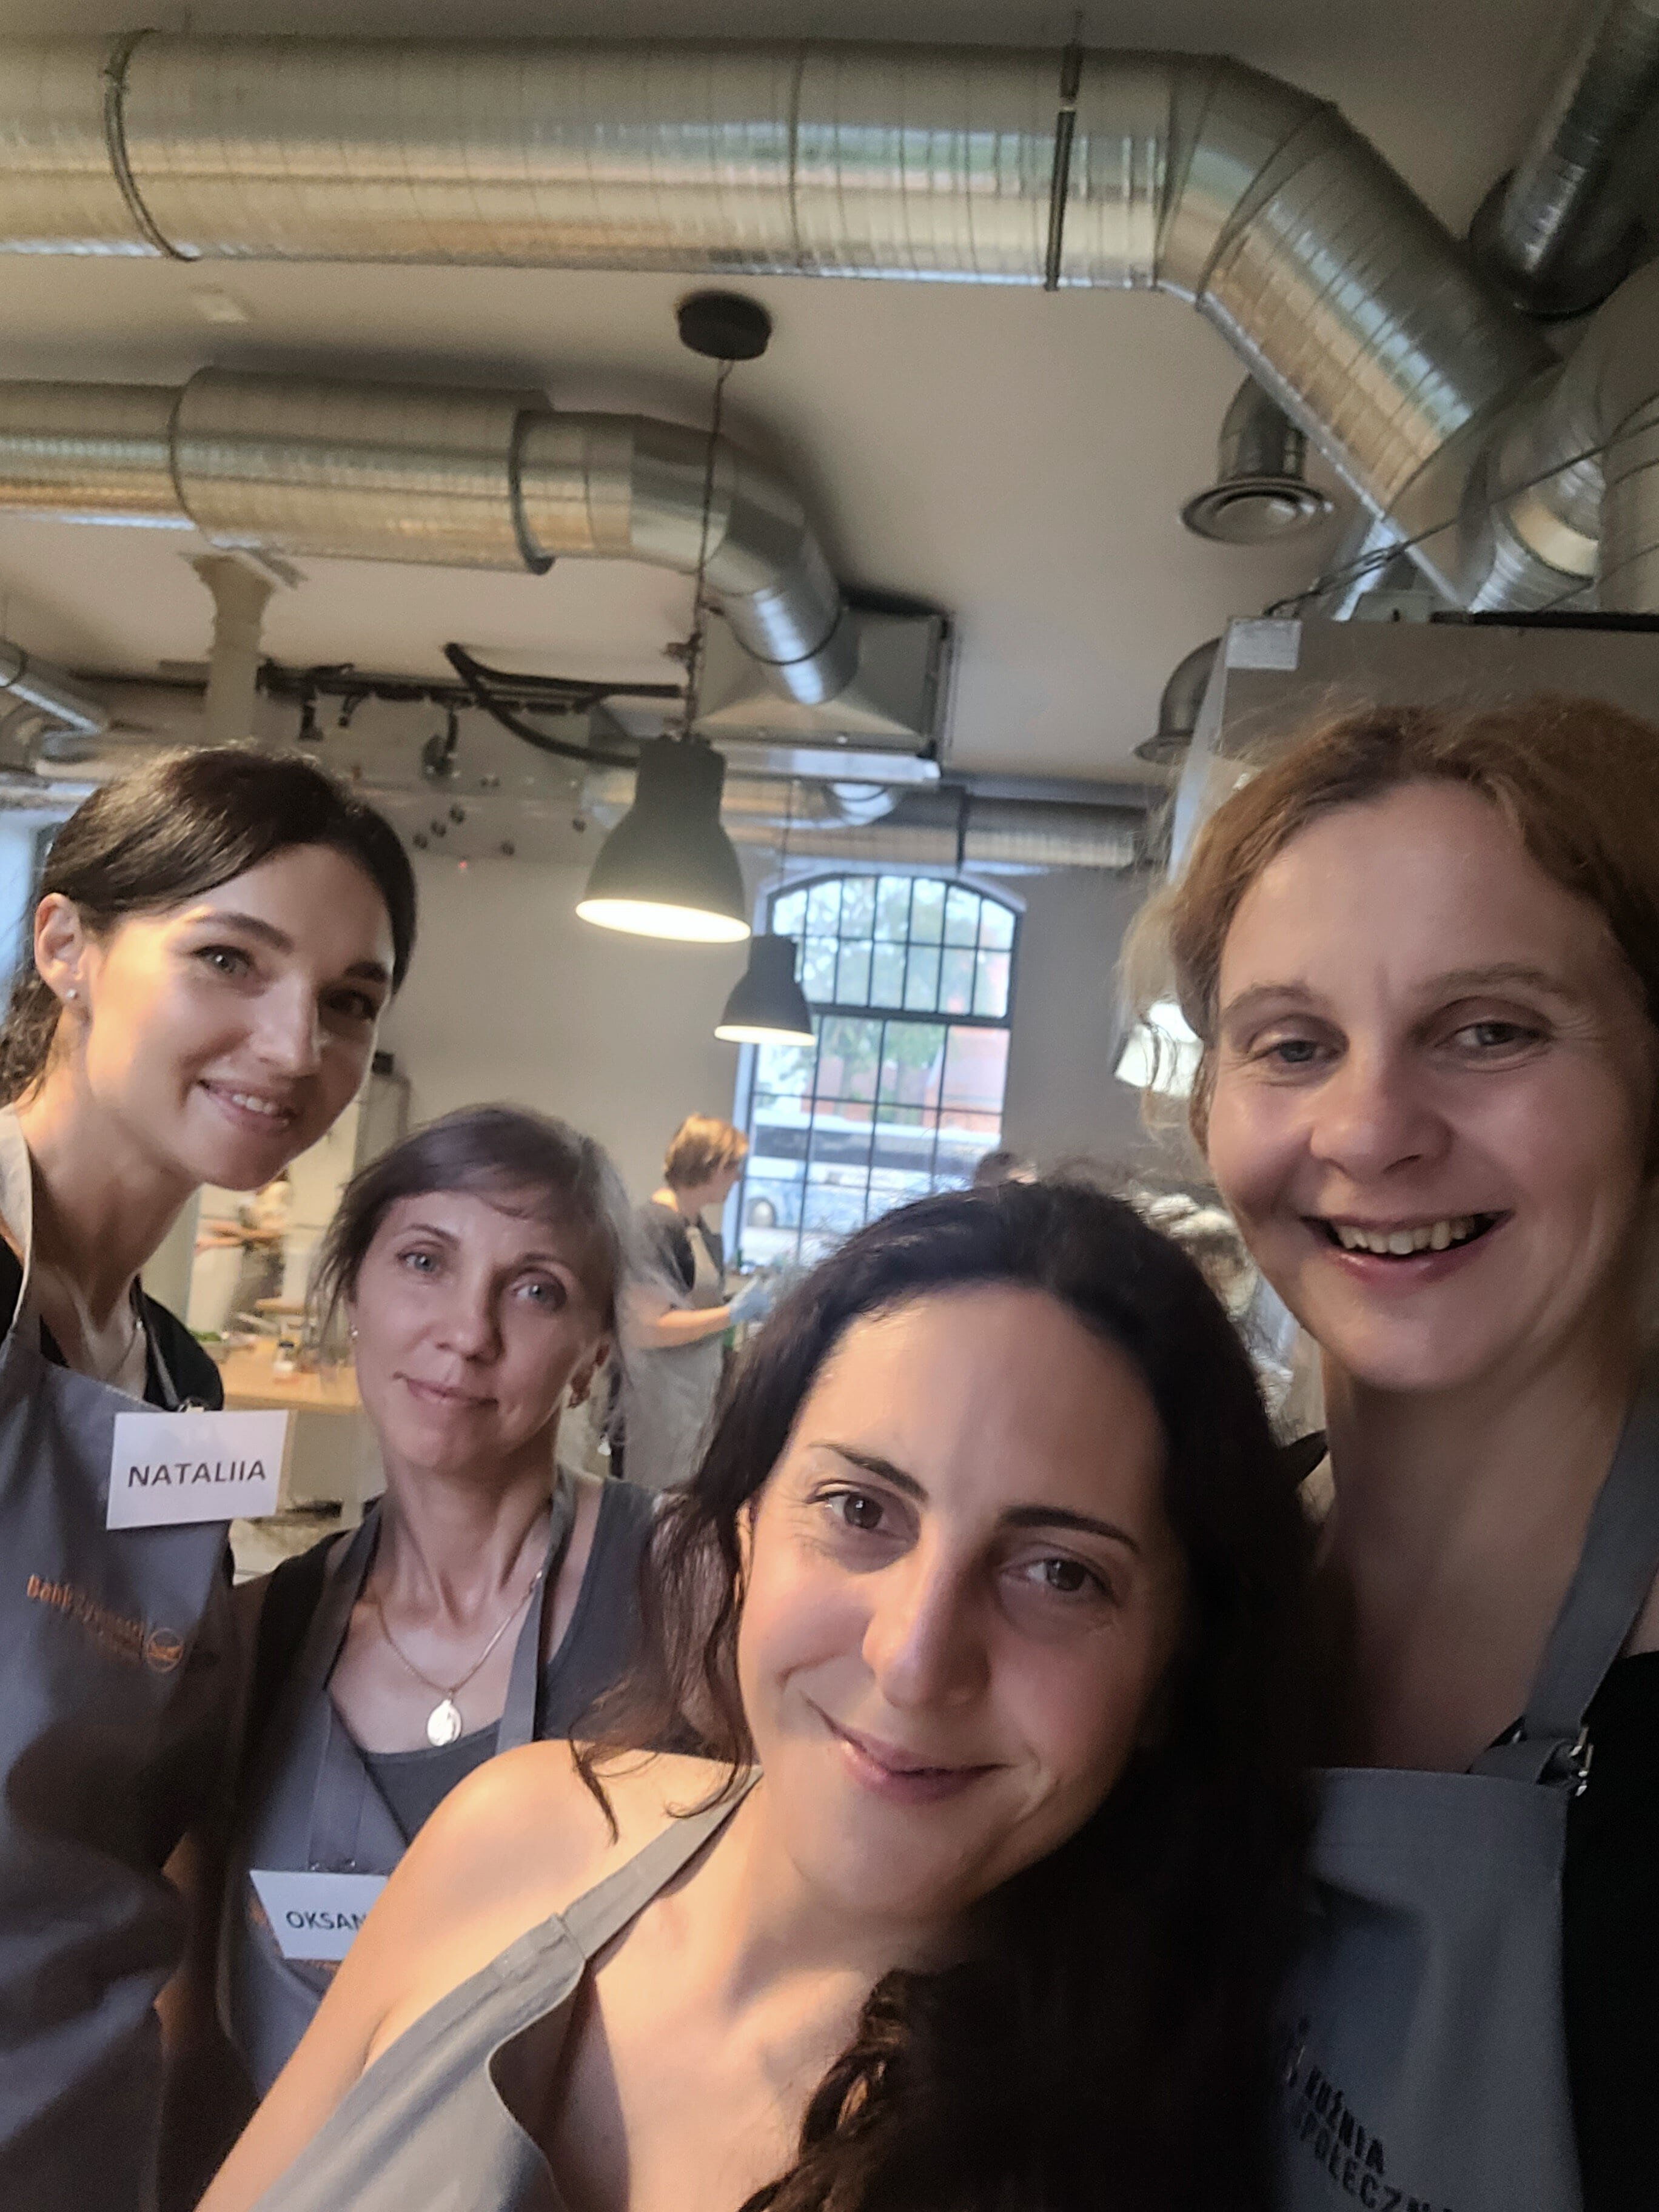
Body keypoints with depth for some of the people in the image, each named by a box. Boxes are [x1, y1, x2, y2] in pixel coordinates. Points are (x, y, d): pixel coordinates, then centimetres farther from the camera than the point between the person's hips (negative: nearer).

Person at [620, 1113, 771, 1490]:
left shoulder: (697, 1224, 6)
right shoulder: (655, 1226, -19)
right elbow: (647, 1329, -23)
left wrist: (747, 1307, 4)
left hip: (697, 1388, 8)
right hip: (662, 1398, -8)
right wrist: (734, 1313, -20)